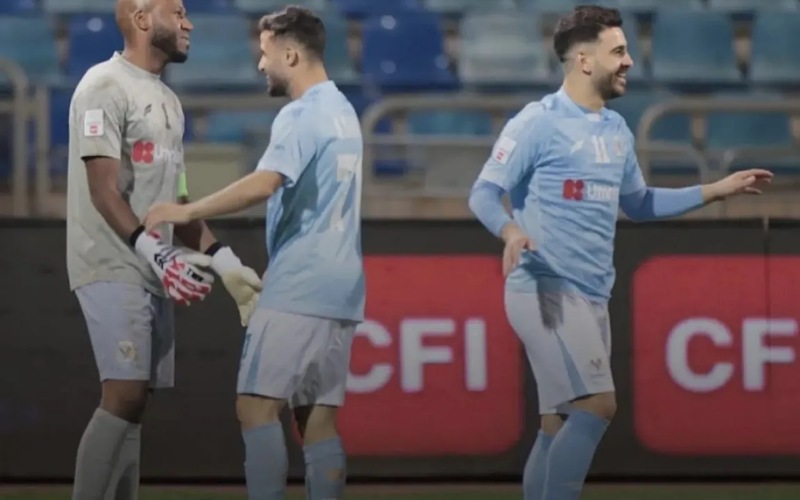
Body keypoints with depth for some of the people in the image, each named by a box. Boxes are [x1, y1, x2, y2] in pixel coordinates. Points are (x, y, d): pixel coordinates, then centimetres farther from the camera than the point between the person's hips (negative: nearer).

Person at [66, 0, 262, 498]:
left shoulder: (167, 100, 18)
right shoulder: (106, 86, -9)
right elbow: (104, 189, -18)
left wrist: (223, 258, 15)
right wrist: (154, 252, -28)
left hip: (154, 273, 9)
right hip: (113, 269, -9)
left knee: (133, 403, 6)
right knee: (124, 396, -16)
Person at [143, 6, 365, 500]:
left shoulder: (301, 116, -12)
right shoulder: (343, 112, 18)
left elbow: (263, 184, -27)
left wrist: (188, 211, -20)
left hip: (297, 291, -9)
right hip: (339, 291, 9)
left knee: (257, 407, -8)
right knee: (318, 420, 7)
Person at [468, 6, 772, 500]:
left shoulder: (617, 131, 15)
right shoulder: (538, 123, -8)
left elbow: (638, 203, 28)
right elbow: (484, 192, -12)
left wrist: (716, 191, 23)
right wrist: (512, 229, -33)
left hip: (593, 297, 8)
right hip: (545, 290, -8)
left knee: (560, 428, 7)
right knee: (598, 405, -20)